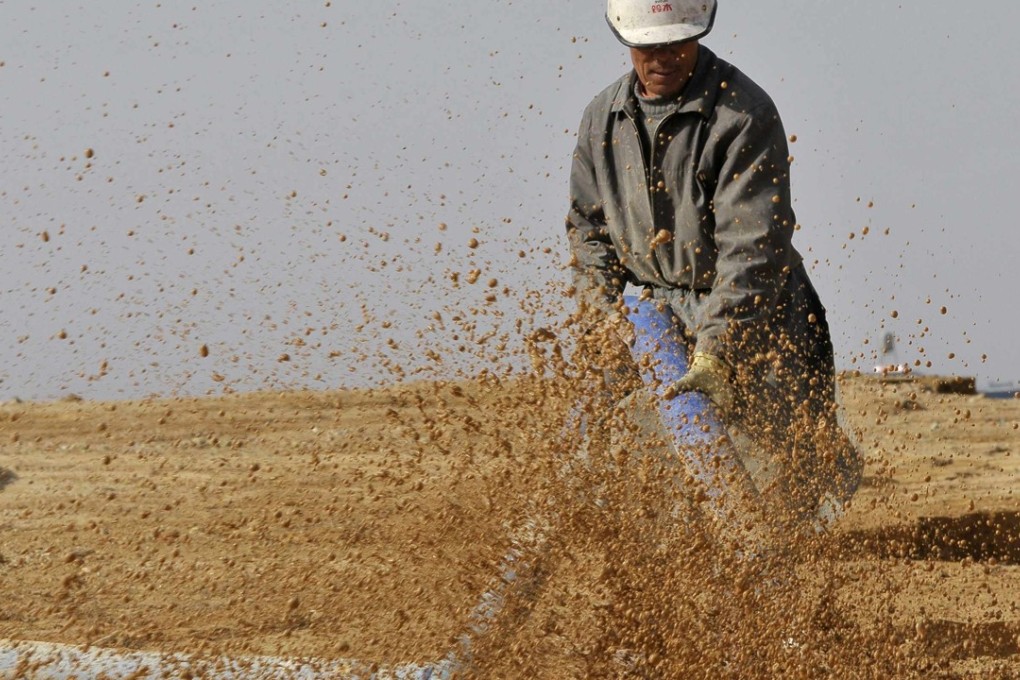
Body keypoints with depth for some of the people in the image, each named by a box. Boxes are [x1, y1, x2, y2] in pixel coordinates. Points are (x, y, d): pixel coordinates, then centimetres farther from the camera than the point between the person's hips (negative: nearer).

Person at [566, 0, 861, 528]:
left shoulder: (744, 114, -17)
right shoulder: (603, 119, 3)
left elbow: (751, 246, -23)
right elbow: (586, 228, 11)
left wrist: (715, 351, -30)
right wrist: (604, 315, -5)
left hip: (750, 312, -4)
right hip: (656, 312, 4)